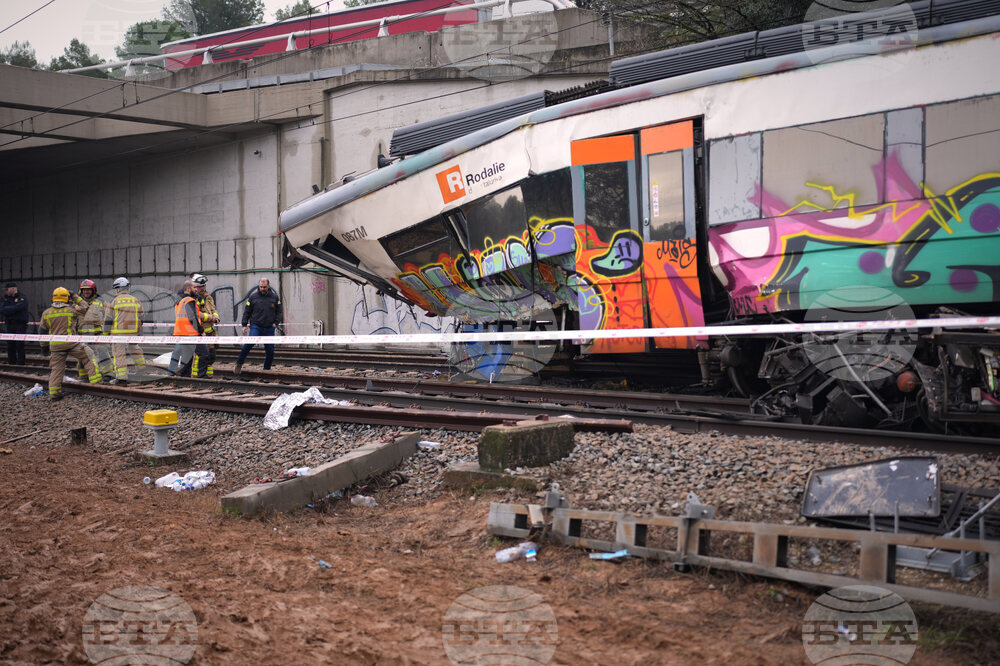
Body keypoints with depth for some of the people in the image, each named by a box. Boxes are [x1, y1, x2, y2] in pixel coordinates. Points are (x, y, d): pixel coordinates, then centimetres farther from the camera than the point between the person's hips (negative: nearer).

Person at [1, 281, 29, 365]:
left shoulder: (22, 298, -4)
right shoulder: (7, 298, 16)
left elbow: (15, 308, -18)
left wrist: (5, 309, -8)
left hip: (20, 325, -6)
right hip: (10, 325, 6)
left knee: (19, 345, -9)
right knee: (10, 345, 4)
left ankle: (20, 364, -7)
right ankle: (11, 363, 9)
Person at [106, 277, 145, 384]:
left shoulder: (114, 301, -5)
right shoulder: (136, 301, 9)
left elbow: (108, 320, -4)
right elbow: (140, 319, 13)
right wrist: (138, 331, 23)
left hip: (118, 332, -4)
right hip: (133, 332, 4)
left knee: (119, 354, -1)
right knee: (134, 348, 24)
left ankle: (121, 377, -3)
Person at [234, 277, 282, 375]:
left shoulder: (274, 297, 7)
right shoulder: (253, 297, 3)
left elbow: (278, 311, 17)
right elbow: (247, 311, 9)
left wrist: (276, 322, 3)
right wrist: (244, 325, 3)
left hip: (269, 328, 2)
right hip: (256, 326, -2)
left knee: (270, 350, 1)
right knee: (250, 343, -24)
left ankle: (267, 369, 18)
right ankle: (239, 364, -11)